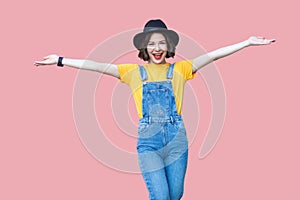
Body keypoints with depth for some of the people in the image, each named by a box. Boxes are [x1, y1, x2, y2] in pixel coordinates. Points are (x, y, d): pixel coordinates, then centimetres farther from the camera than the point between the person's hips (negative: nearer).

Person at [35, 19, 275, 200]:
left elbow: (212, 55, 2)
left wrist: (247, 42, -3)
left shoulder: (179, 69, 8)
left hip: (176, 137, 1)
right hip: (148, 139, -1)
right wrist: (60, 60, -1)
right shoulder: (134, 71, 8)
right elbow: (98, 66, 3)